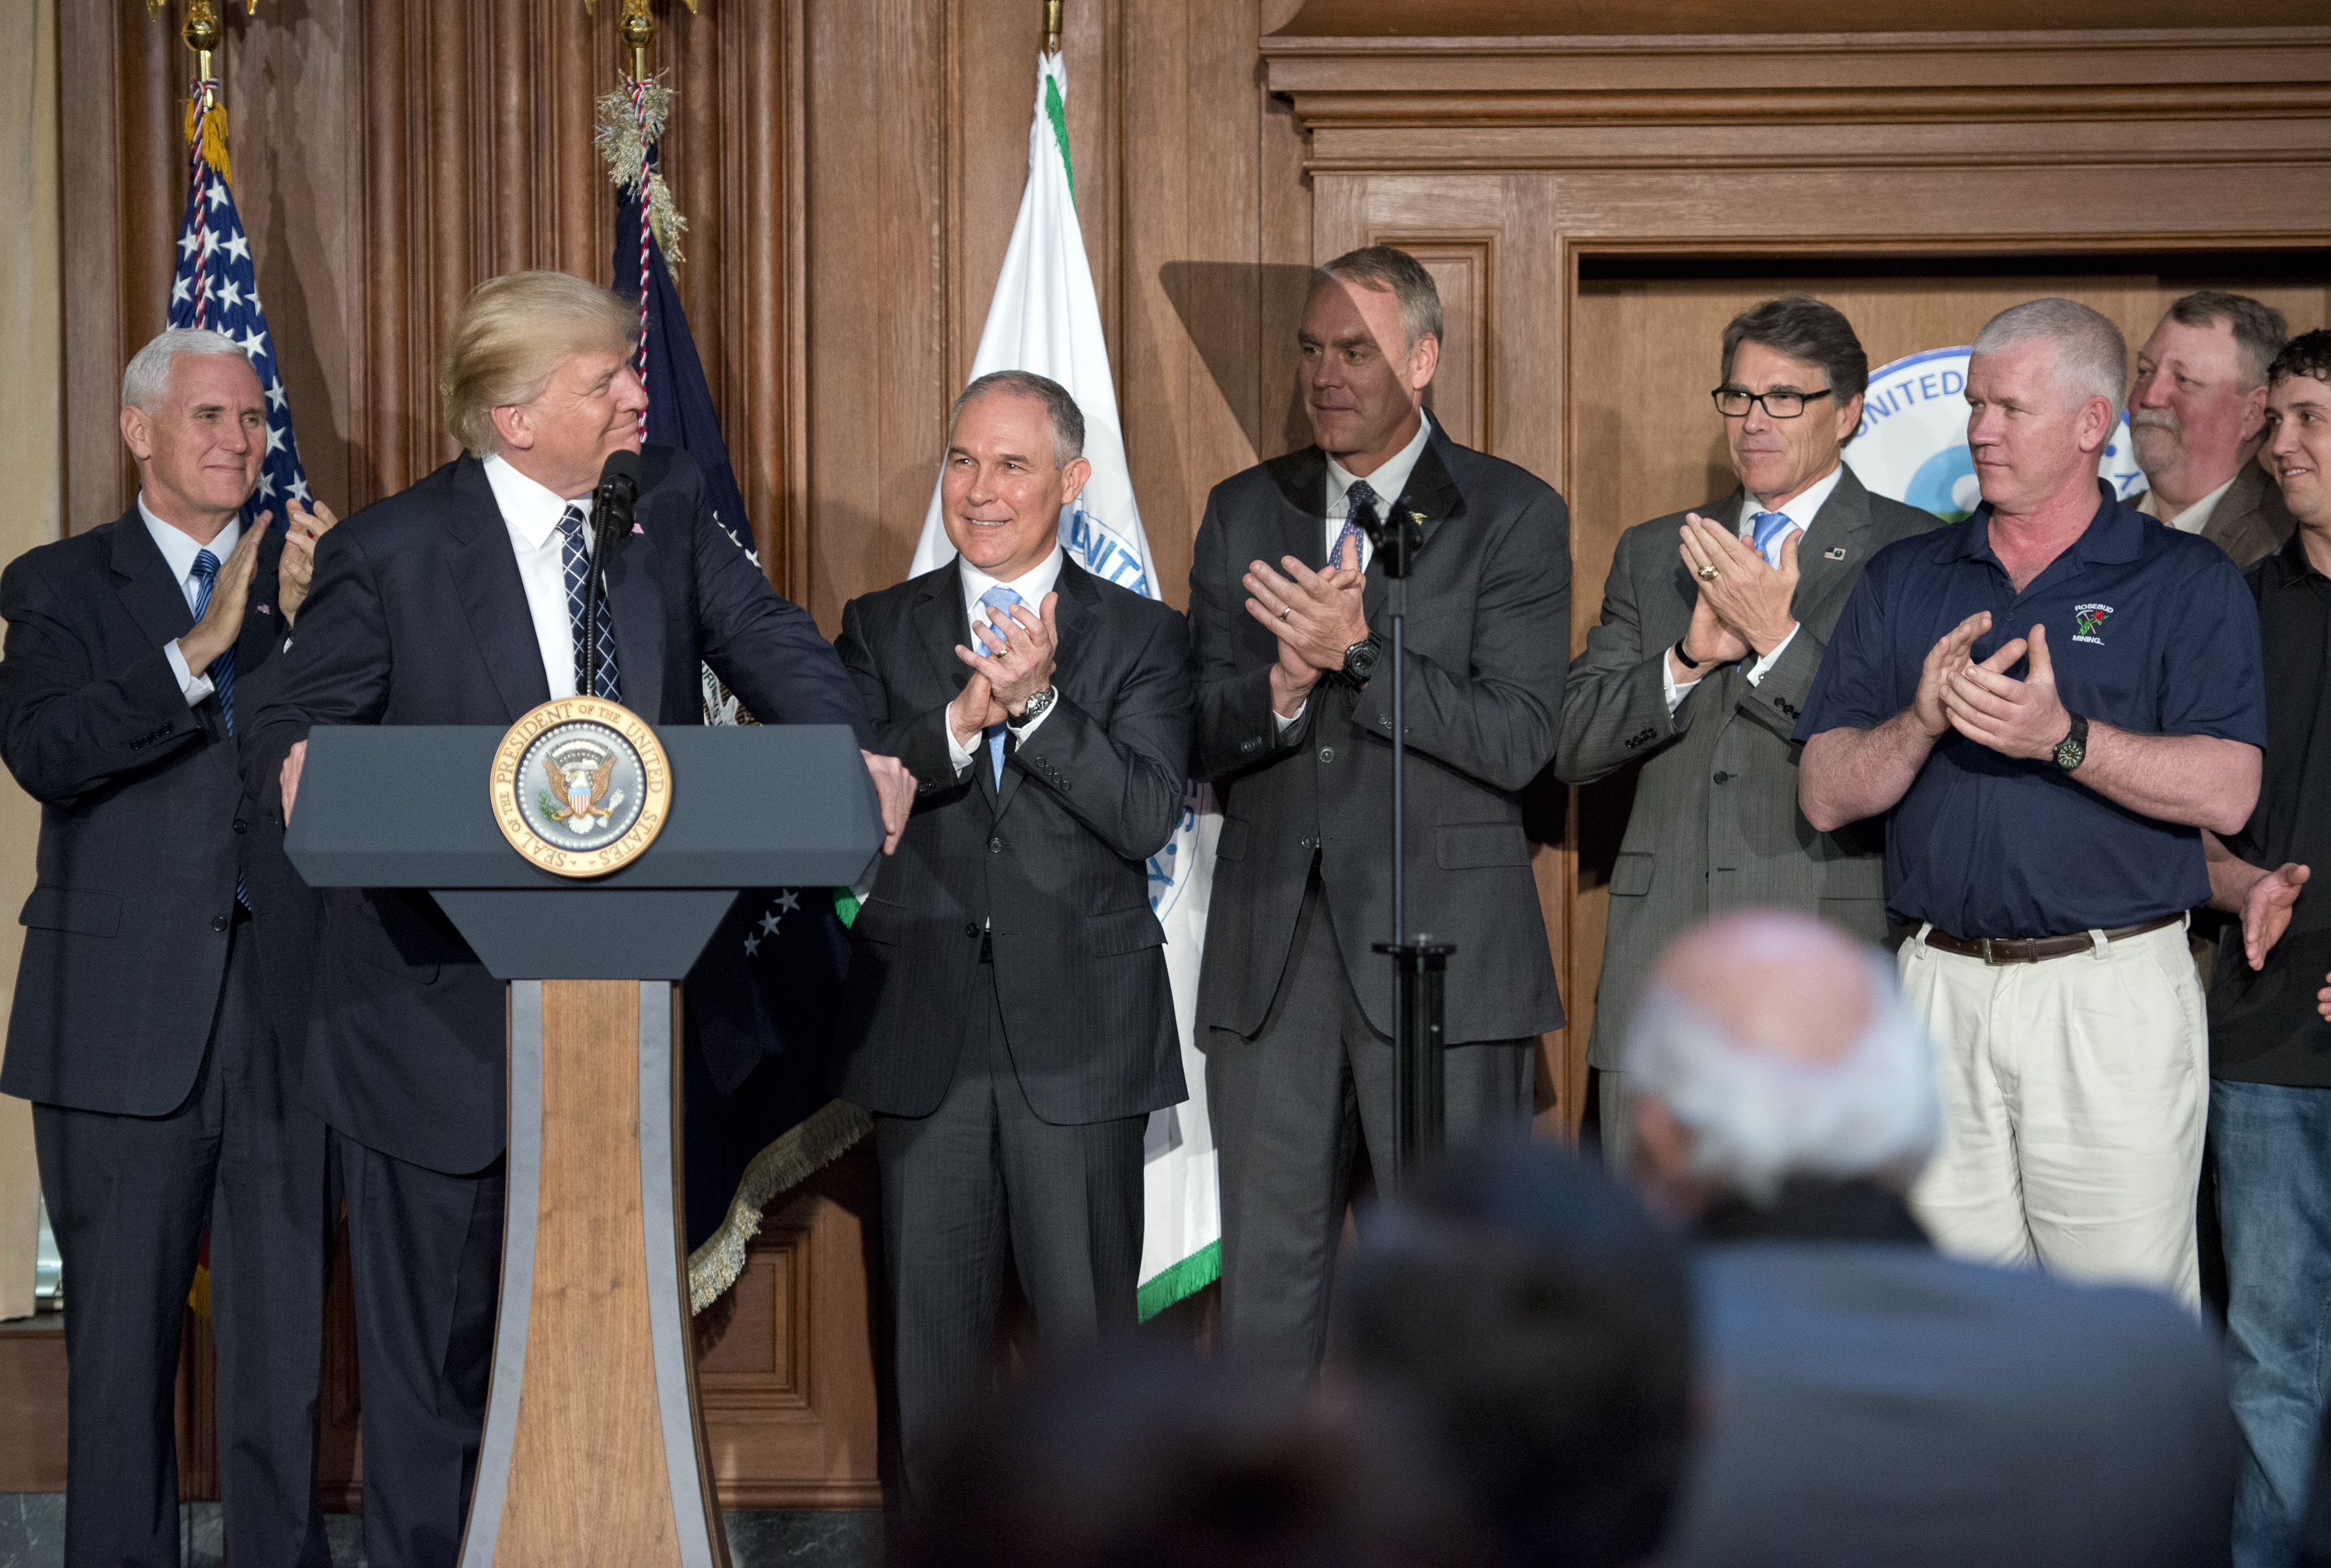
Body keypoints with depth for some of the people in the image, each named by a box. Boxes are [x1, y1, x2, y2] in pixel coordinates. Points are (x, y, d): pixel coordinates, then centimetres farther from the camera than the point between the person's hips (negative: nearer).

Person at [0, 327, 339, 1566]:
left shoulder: (305, 572, 11)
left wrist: (313, 621, -16)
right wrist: (200, 650, -24)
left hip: (286, 1009, 2)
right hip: (126, 1022, -2)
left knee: (287, 1341, 5)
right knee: (120, 1338, 6)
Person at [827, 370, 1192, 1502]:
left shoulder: (1140, 637, 3)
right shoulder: (881, 630, 8)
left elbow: (1149, 814, -9)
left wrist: (1038, 704, -21)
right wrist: (961, 720, -21)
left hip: (1078, 1033, -1)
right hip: (924, 1032, 2)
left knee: (1088, 1323, 2)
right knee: (933, 1323, 8)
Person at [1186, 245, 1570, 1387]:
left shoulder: (1513, 516, -1)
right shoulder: (1243, 514, 11)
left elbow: (1516, 743, -10)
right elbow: (1201, 738, 6)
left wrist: (1357, 649, -19)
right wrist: (1284, 684, -15)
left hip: (1443, 946, -3)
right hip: (1272, 945, 4)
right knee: (1266, 1272, 7)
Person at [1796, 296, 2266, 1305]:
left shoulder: (2187, 583, 2)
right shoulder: (1902, 581, 12)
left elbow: (2224, 793, -11)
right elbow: (1826, 796, 5)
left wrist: (2063, 738, -23)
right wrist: (1923, 722, -13)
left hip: (2112, 991, -3)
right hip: (1941, 989, 4)